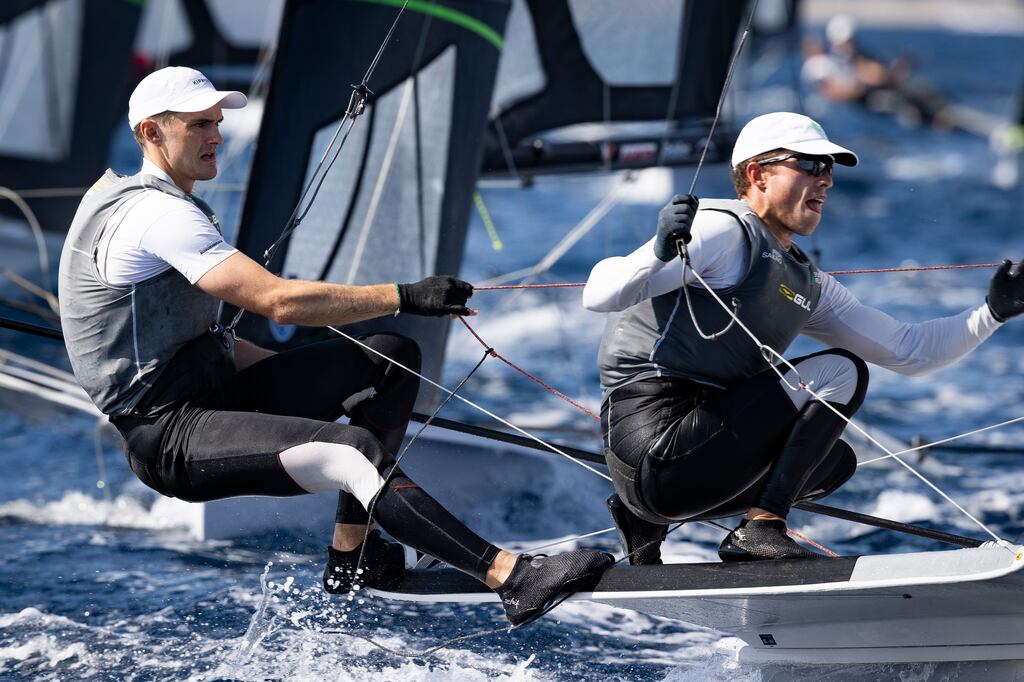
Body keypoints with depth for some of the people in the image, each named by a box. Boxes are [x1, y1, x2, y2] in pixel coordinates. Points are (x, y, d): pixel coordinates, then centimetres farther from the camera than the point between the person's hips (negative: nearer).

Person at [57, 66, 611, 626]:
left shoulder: (163, 208, 18)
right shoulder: (157, 213, -16)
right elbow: (279, 301, -24)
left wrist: (299, 374, 24)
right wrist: (406, 297, -23)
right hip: (169, 436, -11)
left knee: (392, 358, 4)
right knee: (356, 453, -31)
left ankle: (350, 557, 0)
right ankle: (513, 578, -38)